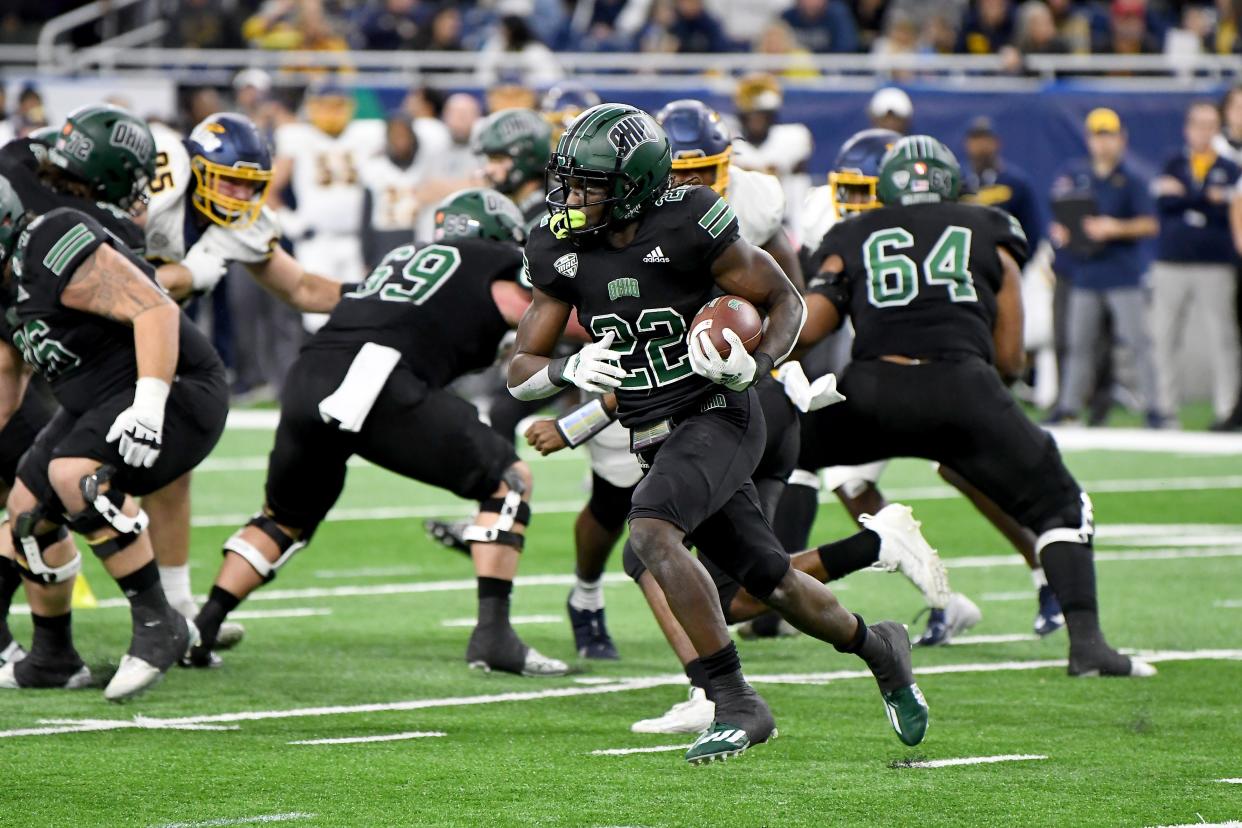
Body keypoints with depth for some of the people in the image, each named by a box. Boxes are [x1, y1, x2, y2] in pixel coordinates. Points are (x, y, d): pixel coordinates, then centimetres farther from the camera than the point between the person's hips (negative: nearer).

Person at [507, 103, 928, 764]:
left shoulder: (688, 226, -17)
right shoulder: (562, 251, -2)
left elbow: (785, 301, -5)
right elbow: (520, 372, 2)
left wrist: (756, 365, -23)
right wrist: (569, 370, -20)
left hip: (716, 417, -6)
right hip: (653, 437, 6)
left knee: (650, 531, -30)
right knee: (769, 583, 13)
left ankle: (736, 703, -25)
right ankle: (876, 648, 41)